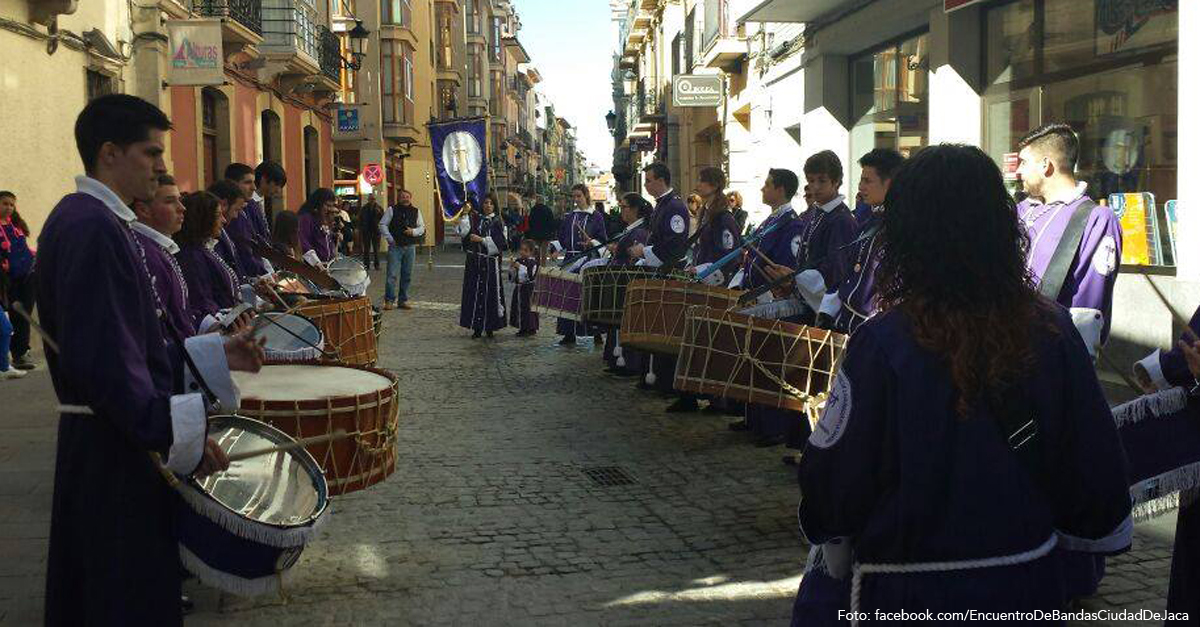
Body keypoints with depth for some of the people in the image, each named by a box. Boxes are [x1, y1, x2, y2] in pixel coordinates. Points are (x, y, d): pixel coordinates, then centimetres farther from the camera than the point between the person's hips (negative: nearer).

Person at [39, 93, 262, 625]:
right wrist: (178, 434, -23)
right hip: (115, 450, -10)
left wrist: (213, 354, 12)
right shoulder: (93, 228, -19)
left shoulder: (83, 219, 13)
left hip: (100, 443, 10)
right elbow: (104, 358, -26)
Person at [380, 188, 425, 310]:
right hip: (395, 246, -3)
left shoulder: (416, 211, 10)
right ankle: (389, 300, -2)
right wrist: (390, 238, -7)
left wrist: (413, 231, -7)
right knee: (392, 274, -8)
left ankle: (403, 300, 16)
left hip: (410, 247, 3)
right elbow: (382, 224, 2)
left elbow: (421, 227, 14)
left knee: (407, 275, 7)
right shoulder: (392, 210, 1)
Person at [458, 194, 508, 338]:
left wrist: (481, 240, -12)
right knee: (475, 292, 0)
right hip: (474, 261, 2)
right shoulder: (474, 218, 8)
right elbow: (463, 232, -6)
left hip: (490, 262, -2)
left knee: (490, 292, -1)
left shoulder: (498, 222, 4)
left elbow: (500, 241, -6)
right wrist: (466, 214, -14)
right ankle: (477, 327, 5)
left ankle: (489, 327, 7)